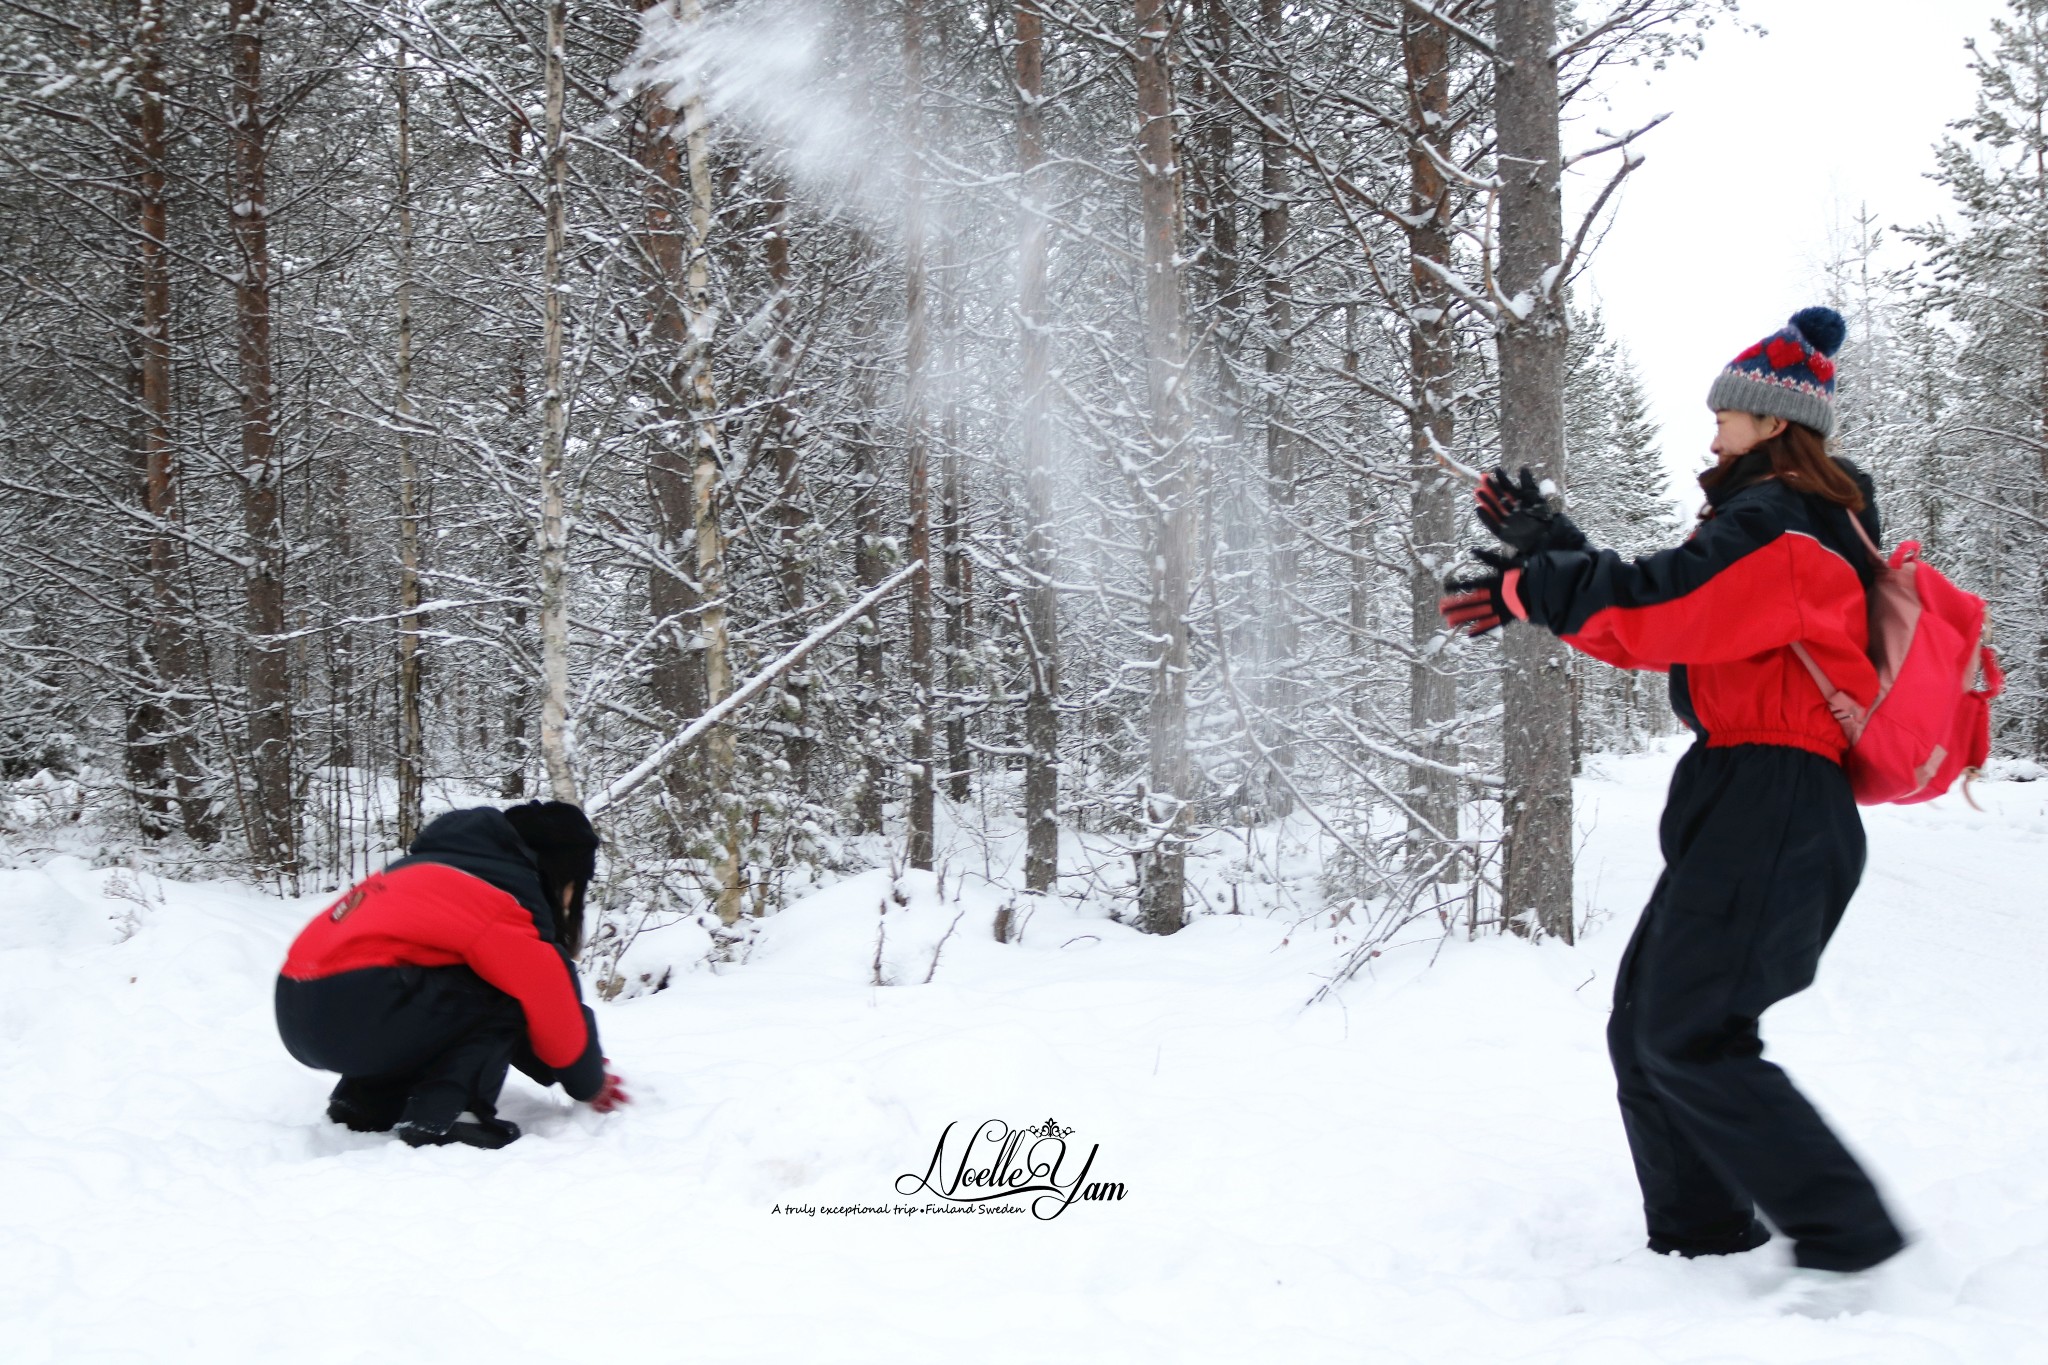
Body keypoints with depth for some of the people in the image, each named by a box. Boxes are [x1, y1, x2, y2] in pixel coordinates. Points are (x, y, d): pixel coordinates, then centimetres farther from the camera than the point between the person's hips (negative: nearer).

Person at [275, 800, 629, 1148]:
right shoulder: (510, 895, -4)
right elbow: (552, 1008, 2)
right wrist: (591, 1084, 19)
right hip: (353, 1016, -10)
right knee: (501, 1001, -3)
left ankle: (362, 1104, 16)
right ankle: (438, 1120, -14)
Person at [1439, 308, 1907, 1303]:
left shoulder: (1781, 526, -13)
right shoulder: (1768, 520, 20)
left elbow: (1654, 606, -23)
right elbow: (1667, 613, 20)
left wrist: (1527, 585, -14)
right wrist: (1546, 547, 14)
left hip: (1774, 809, -11)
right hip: (1742, 805, 11)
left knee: (1689, 1035, -13)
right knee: (1642, 1028, 10)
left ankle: (1846, 1230, -6)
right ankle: (1701, 1232, 17)